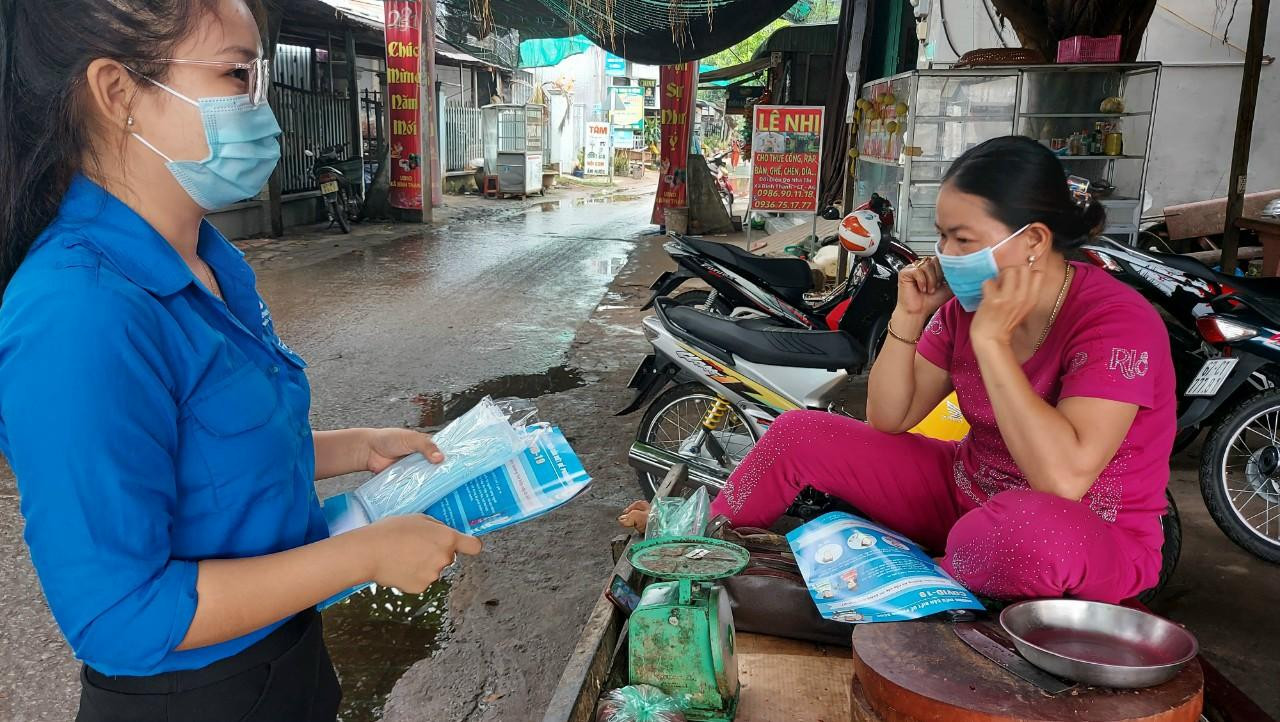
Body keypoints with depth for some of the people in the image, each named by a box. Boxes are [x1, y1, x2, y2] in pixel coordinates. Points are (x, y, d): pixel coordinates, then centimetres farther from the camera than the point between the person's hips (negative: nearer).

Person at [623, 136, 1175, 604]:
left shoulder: (1115, 321, -24)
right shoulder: (971, 300, -4)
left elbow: (1063, 480, -36)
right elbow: (888, 419, 0)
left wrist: (992, 340, -34)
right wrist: (908, 317, -15)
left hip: (1090, 543, -6)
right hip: (965, 492, 6)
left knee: (1027, 528, -43)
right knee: (798, 432, 0)